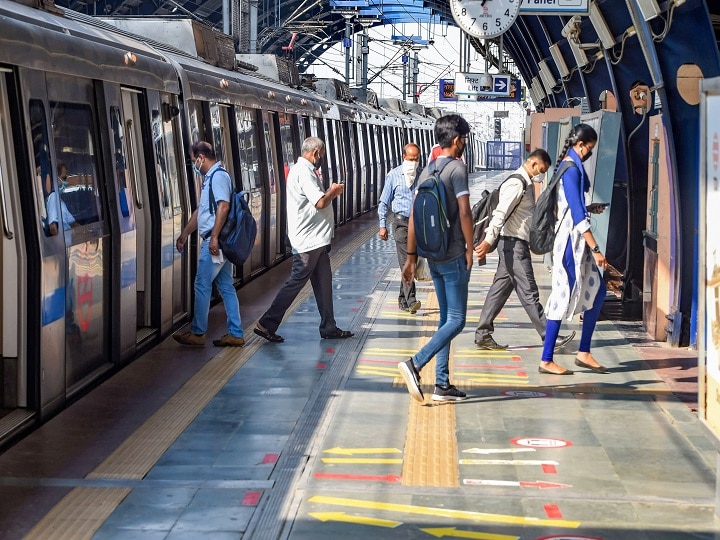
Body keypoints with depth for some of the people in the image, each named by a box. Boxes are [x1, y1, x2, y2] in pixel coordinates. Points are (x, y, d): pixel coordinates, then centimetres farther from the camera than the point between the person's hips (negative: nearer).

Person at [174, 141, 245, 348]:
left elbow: (223, 206, -23)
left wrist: (214, 237, -26)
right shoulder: (209, 178, 20)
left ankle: (197, 333, 3)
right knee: (226, 286, 9)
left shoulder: (218, 176, -11)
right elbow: (200, 211, 27)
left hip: (215, 241, -10)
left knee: (202, 285, -4)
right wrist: (184, 234, 31)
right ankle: (235, 334, 11)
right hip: (220, 242, 10)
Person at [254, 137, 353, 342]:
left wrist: (330, 192, 10)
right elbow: (320, 202, -22)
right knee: (295, 282, -5)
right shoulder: (303, 172, -17)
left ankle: (328, 328, 16)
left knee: (323, 283, 11)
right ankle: (266, 324, 0)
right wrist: (333, 191, -4)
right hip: (308, 240, -10)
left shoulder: (304, 170, 16)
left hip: (316, 240, 10)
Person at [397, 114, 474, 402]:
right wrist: (470, 249, -7)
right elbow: (464, 212, -18)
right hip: (453, 256, -8)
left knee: (446, 319, 13)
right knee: (456, 320, -5)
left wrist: (411, 256, 15)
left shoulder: (427, 171, 12)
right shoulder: (457, 168, -11)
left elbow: (414, 218, 11)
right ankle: (415, 364, -19)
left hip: (433, 255, 8)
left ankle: (442, 385, 12)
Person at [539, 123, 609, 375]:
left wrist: (590, 209, 31)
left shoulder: (571, 166, 15)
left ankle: (584, 353, 16)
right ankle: (546, 360, 1)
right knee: (564, 297, -5)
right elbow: (577, 215, -21)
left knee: (596, 291, 11)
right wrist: (595, 249, -21)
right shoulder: (571, 169, -16)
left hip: (577, 241, 10)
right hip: (570, 241, -10)